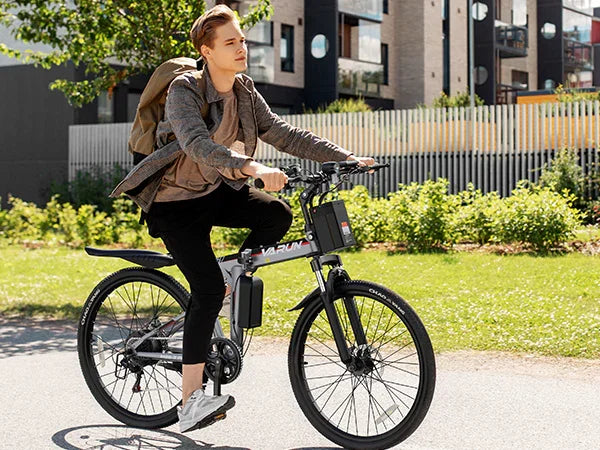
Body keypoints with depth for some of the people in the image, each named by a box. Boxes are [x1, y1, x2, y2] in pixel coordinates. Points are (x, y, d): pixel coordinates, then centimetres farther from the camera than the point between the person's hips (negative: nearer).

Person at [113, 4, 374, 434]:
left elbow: (285, 134, -3)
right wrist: (255, 167, -50)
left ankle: (232, 282, 2)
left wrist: (345, 157, -13)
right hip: (177, 200, -6)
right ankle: (191, 401, -16)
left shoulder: (244, 92, 2)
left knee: (277, 214, -23)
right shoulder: (185, 90, -19)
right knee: (208, 289, -20)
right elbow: (198, 144, -36)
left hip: (220, 191, 6)